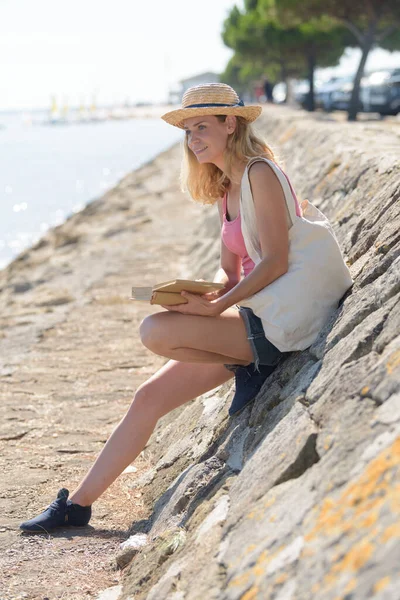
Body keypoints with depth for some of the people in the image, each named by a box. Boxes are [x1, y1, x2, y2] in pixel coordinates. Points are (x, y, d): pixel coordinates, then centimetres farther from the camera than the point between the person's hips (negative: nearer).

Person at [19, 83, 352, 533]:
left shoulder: (259, 175, -12)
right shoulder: (226, 190, 16)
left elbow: (276, 262, -19)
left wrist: (217, 306, -23)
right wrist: (208, 294, -4)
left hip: (277, 322, -9)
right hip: (250, 314, 9)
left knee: (155, 331, -24)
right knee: (150, 397, 4)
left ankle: (251, 367, -7)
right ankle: (77, 505, 10)